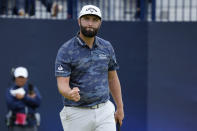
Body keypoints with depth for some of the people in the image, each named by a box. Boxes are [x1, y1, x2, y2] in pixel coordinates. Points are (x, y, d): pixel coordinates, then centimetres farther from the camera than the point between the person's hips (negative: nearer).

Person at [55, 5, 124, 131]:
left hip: (104, 111, 3)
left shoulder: (107, 47, 7)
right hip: (77, 114, -3)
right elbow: (62, 84, -15)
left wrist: (120, 108, 17)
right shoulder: (66, 50, -8)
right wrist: (70, 94, -38)